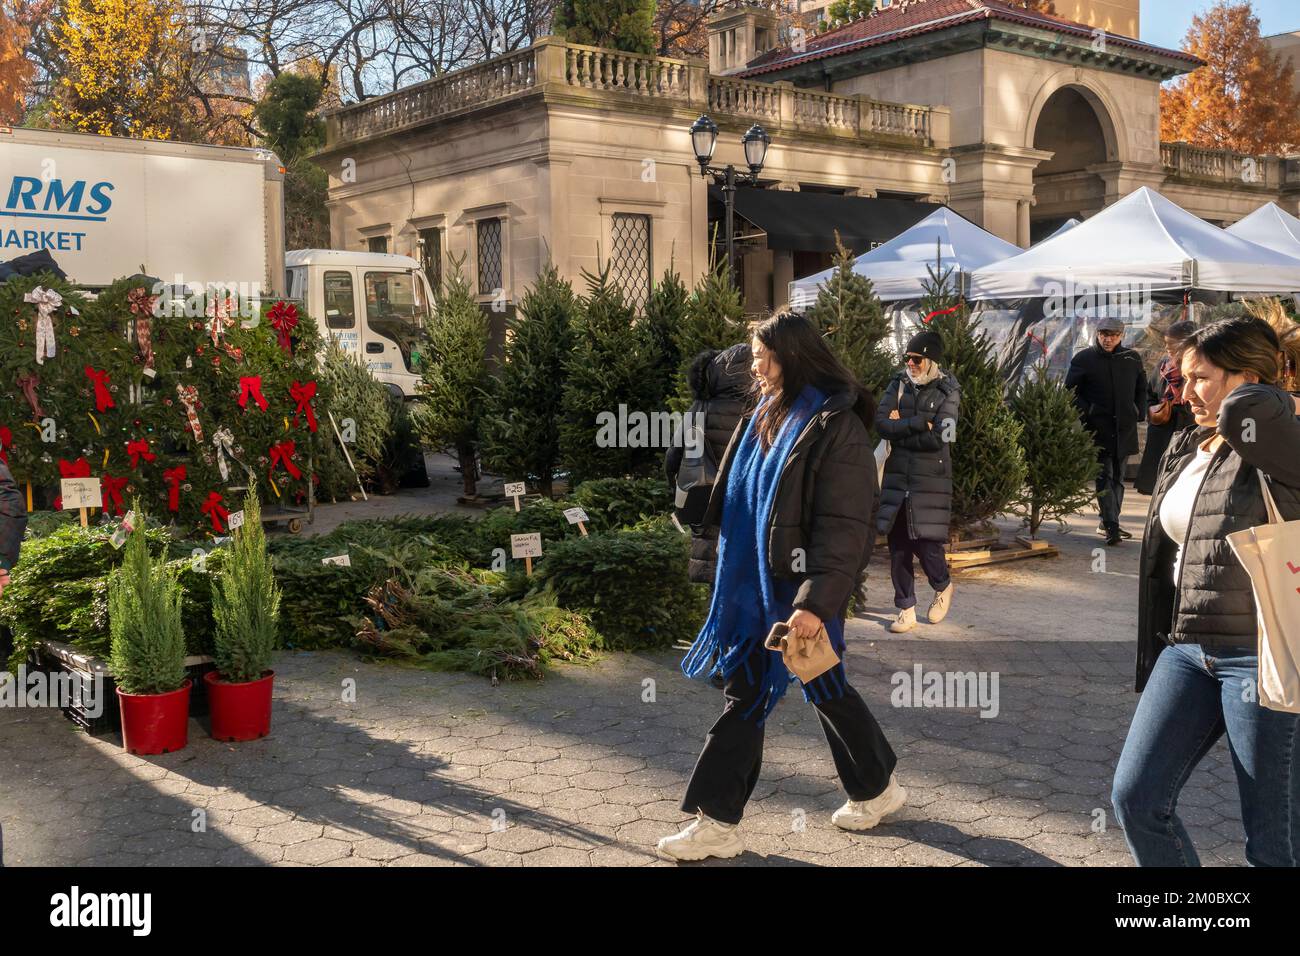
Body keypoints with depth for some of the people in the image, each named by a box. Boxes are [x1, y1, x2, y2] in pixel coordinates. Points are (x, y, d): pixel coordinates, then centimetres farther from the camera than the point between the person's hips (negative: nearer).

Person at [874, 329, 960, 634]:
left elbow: (938, 438, -17)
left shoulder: (948, 391, -5)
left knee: (926, 543, -3)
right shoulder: (898, 384, 6)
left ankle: (943, 587, 29)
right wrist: (918, 424, -15)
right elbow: (881, 423, -7)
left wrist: (900, 430, -10)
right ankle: (906, 610, 16)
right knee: (898, 546, 4)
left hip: (930, 480, -4)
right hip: (897, 477, 4)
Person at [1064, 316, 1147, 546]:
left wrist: (1139, 413, 8)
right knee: (1105, 477, -10)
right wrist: (1086, 413, -11)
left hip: (1125, 429, 5)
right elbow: (1071, 391, -1)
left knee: (1118, 478, 11)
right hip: (1098, 429, -5)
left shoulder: (1132, 358, 9)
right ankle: (1111, 526, -14)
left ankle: (1108, 522, 21)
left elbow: (1142, 389, 21)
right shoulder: (1084, 359, -3)